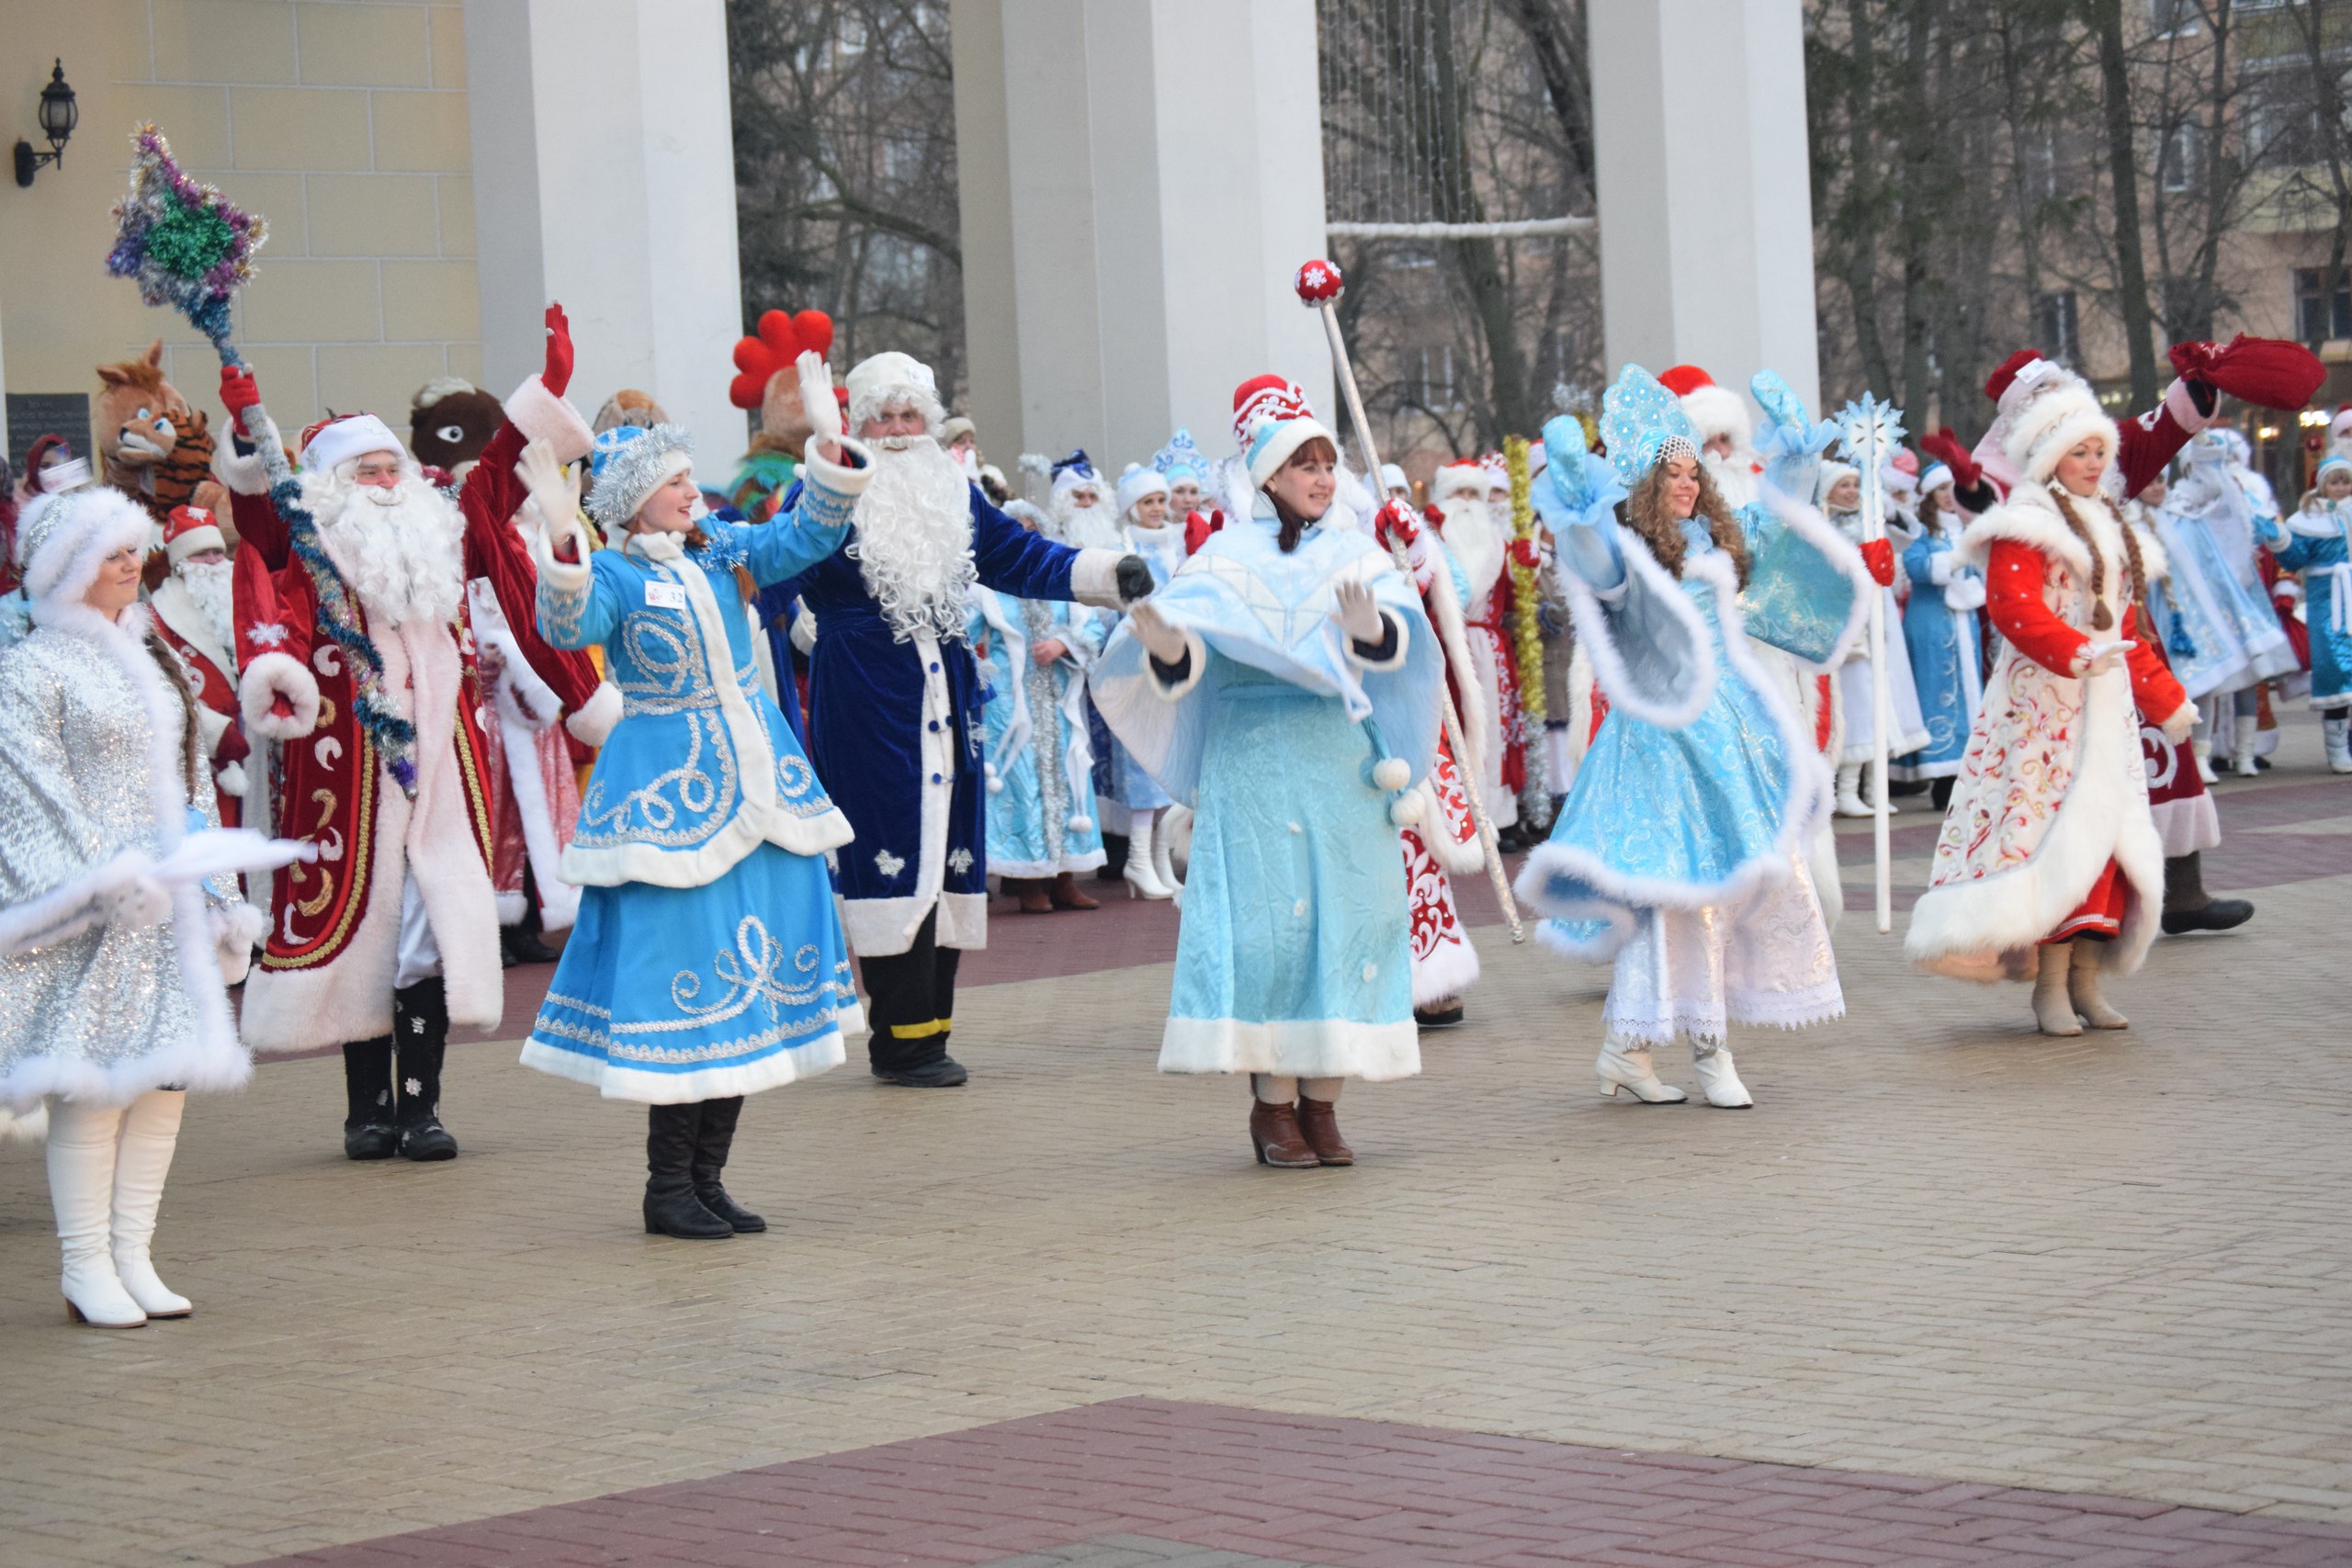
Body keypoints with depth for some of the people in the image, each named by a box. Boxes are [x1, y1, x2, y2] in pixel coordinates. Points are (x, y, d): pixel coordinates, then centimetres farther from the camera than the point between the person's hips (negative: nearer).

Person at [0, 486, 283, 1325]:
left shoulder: (151, 659, 18)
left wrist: (215, 891, 15)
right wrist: (107, 879, -19)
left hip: (168, 894, 7)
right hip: (92, 904, -7)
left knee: (169, 1068, 4)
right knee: (93, 1080, -7)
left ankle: (133, 1260, 10)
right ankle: (87, 1272, -2)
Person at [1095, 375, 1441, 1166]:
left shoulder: (1355, 554, 10)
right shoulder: (1228, 557, 4)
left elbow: (1394, 646, -7)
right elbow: (1186, 662, -6)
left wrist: (1367, 623, -30)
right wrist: (1161, 640, -28)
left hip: (1345, 764, 2)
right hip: (1253, 764, -2)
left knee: (1344, 914, 1)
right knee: (1268, 914, -5)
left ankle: (1321, 1100, 9)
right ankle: (1272, 1104, 1)